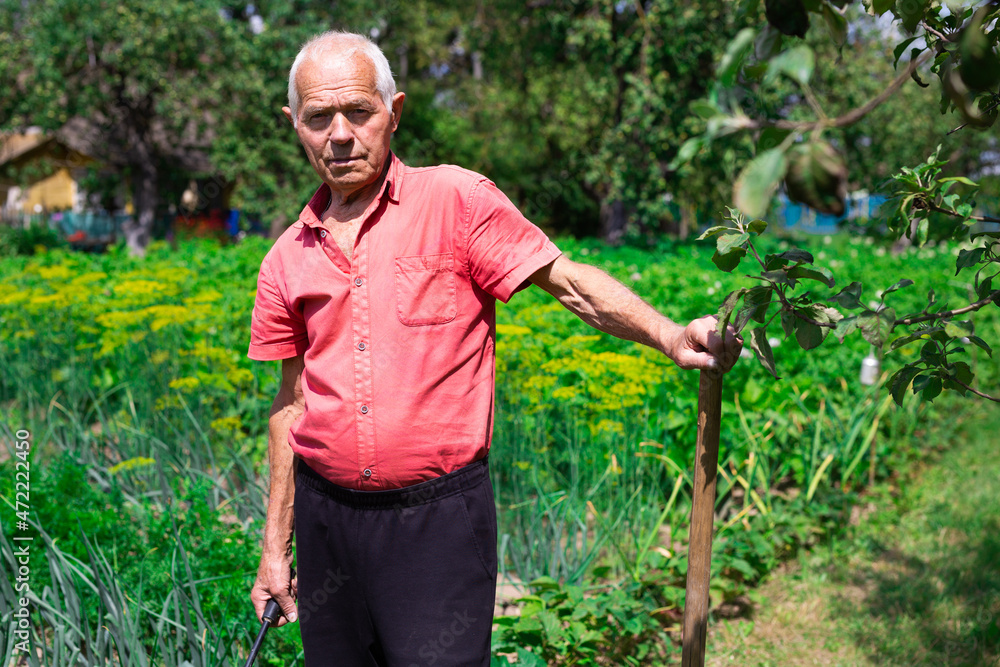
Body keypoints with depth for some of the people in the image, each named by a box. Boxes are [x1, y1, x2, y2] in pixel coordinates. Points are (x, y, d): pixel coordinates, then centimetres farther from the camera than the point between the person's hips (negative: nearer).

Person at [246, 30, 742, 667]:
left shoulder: (456, 200, -4)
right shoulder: (287, 260, 9)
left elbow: (568, 280, -9)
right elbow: (291, 401, 14)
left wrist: (669, 335, -27)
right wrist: (276, 544, 15)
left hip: (440, 516, -4)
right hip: (327, 513, 5)